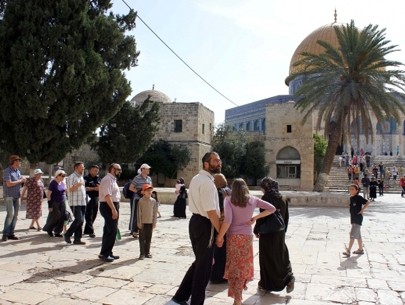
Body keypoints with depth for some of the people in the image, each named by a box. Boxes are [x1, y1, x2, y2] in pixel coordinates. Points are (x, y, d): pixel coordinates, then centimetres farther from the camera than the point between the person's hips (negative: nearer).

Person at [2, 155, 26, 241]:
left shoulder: (18, 171, 13)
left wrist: (22, 180, 0)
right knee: (10, 214, -15)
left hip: (17, 196, 7)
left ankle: (11, 233, 8)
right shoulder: (7, 171, -9)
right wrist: (20, 181, -11)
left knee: (15, 215, 4)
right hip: (9, 196, -7)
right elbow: (9, 184, -20)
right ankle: (5, 234, -8)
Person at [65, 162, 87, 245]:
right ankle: (67, 235, 3)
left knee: (81, 221, 6)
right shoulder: (72, 177, -8)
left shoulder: (81, 177, 19)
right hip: (75, 203, -8)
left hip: (82, 203, 8)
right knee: (79, 220, -14)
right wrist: (77, 185, -28)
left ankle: (77, 239, 11)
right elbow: (70, 189, -15)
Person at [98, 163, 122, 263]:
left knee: (109, 230, 14)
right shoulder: (108, 179, -15)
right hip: (109, 207, -11)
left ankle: (108, 252, 22)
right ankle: (104, 254, -3)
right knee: (111, 231, -10)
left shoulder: (112, 179, 17)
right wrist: (113, 209, -27)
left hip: (113, 207, 11)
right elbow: (107, 196, -24)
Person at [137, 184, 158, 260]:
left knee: (149, 238, 10)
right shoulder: (141, 201, -7)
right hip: (143, 223, -3)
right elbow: (139, 213, -7)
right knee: (142, 239, 1)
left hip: (150, 223, 3)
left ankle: (147, 252, 21)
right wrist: (139, 223, -10)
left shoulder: (153, 201, 2)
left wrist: (154, 223, 3)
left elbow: (155, 212, 5)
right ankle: (142, 253, 7)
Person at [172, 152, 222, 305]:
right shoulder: (207, 182, -20)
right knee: (204, 265, 5)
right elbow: (211, 212, -24)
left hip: (196, 221, 10)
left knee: (199, 262, 21)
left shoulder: (196, 179, 13)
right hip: (205, 225, -10)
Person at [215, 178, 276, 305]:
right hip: (247, 237, 2)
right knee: (244, 266, 17)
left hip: (233, 237, -2)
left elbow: (227, 220, -20)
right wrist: (255, 218, 2)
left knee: (234, 267, 10)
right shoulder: (253, 200, 1)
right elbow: (272, 209, 2)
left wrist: (219, 237, -12)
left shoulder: (228, 200, -9)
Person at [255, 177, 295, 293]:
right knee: (282, 256, 16)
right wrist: (283, 230, 18)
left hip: (267, 233, -5)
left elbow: (262, 216, -17)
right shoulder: (283, 199, 3)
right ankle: (289, 278, 1)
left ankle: (266, 283, 17)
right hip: (280, 233, 5)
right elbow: (286, 217, 8)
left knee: (267, 257, 7)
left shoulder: (266, 198, -16)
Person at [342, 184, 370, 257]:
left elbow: (367, 202, -18)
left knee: (352, 234, -12)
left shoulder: (359, 198, -14)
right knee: (358, 235, 18)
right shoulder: (351, 198, 9)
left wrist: (362, 210, -16)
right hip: (353, 219, 9)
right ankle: (360, 249, 29)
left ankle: (348, 251, -14)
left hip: (358, 219, -8)